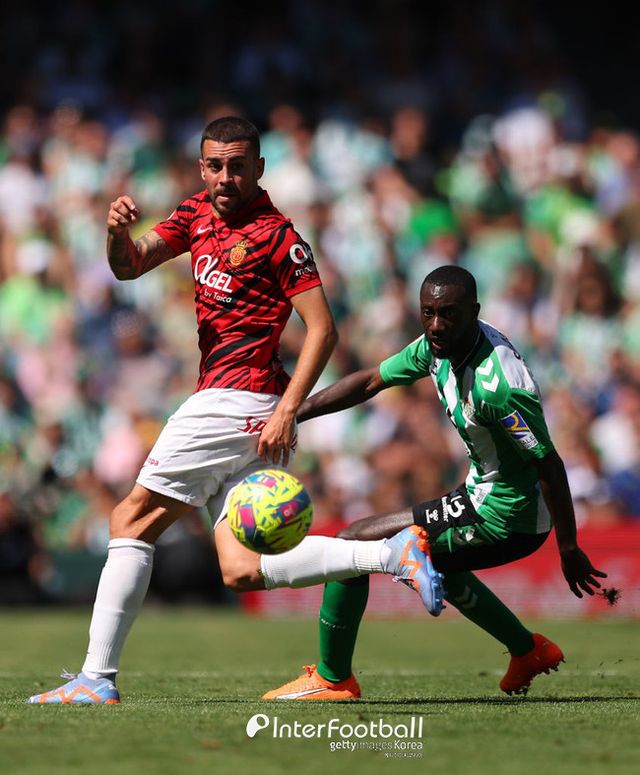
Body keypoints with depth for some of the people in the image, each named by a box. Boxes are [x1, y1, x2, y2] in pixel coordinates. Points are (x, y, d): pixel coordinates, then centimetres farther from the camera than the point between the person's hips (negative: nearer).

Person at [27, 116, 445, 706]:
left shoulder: (278, 236, -8)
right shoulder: (198, 214, 16)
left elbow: (322, 330, -11)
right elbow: (130, 266, 11)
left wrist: (286, 410, -19)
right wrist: (118, 231, -13)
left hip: (235, 401, -9)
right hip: (238, 410, 9)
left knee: (132, 520, -4)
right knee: (242, 571, 0)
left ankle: (96, 679, -2)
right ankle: (393, 553, -4)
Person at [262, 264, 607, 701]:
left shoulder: (494, 386, -31)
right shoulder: (439, 344, -4)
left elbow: (549, 465, -25)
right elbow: (370, 382, 7)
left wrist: (570, 551, -19)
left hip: (501, 521, -10)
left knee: (351, 545, -5)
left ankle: (332, 679, 9)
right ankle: (528, 652, 45)